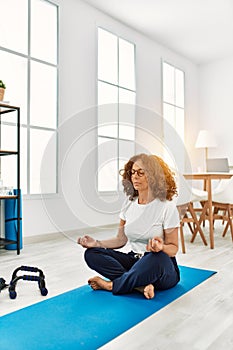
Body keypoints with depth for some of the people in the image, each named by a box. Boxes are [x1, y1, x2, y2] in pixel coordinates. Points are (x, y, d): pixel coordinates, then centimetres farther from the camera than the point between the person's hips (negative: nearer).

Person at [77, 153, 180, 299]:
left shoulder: (167, 206, -13)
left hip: (163, 268, -5)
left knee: (157, 257, -40)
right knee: (91, 254, -13)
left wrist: (161, 247, -31)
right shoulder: (129, 203, 3)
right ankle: (141, 285, -25)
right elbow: (121, 239, 7)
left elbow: (173, 248, -8)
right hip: (134, 260, 5)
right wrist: (97, 243, -9)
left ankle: (111, 285, -18)